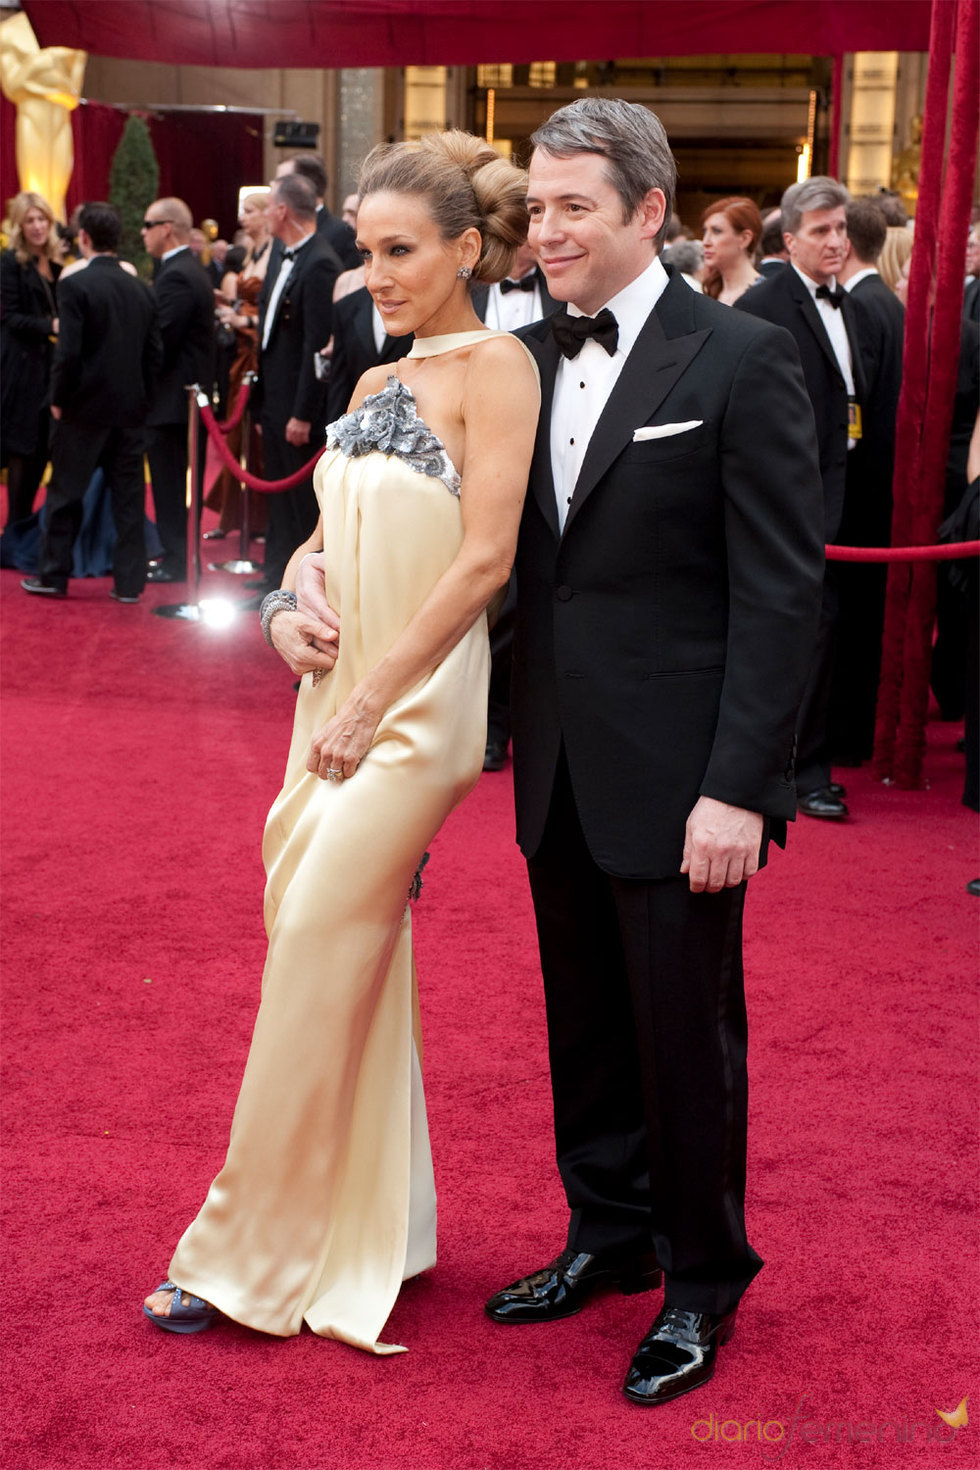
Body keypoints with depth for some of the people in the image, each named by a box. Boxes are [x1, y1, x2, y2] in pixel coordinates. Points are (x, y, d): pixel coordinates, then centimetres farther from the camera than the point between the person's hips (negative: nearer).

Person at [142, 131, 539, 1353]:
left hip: (419, 703, -8)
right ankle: (376, 1224, 27)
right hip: (341, 693, 8)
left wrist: (372, 702, -16)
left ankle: (253, 1254, 7)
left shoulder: (495, 368, -9)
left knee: (317, 950, -6)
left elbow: (484, 559, -16)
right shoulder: (376, 383, 15)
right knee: (354, 953, 12)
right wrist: (287, 608, -1)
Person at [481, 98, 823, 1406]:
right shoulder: (532, 357, 8)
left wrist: (737, 787, -18)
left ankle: (704, 1284, 26)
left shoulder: (742, 362, -10)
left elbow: (782, 590, -13)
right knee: (586, 1024, 17)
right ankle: (609, 1234, 37)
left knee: (686, 1038, 7)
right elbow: (523, 555, 9)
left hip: (673, 779, -6)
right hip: (558, 770, 6)